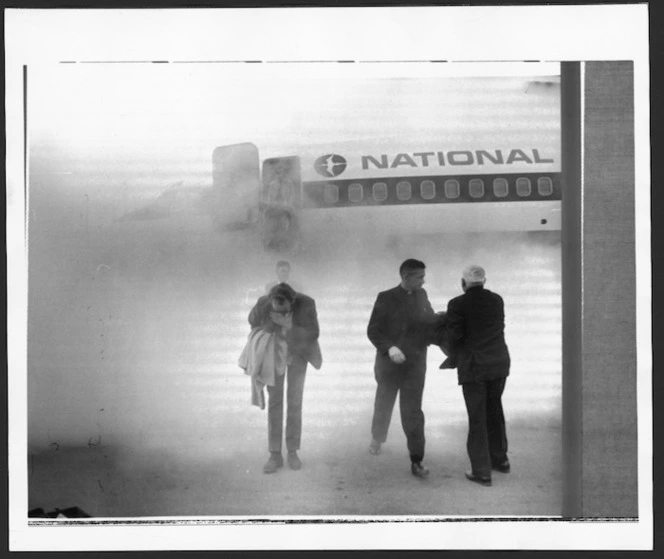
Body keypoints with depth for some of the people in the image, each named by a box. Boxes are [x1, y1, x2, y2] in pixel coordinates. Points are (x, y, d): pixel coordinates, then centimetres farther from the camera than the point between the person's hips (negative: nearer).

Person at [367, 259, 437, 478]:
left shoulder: (421, 296, 2)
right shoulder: (386, 298, -9)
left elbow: (430, 320, 14)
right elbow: (373, 330, -10)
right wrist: (389, 348, -26)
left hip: (415, 364, 2)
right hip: (389, 363, -2)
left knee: (413, 412, -2)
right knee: (383, 405, 17)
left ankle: (416, 461, 0)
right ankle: (377, 439, 45)